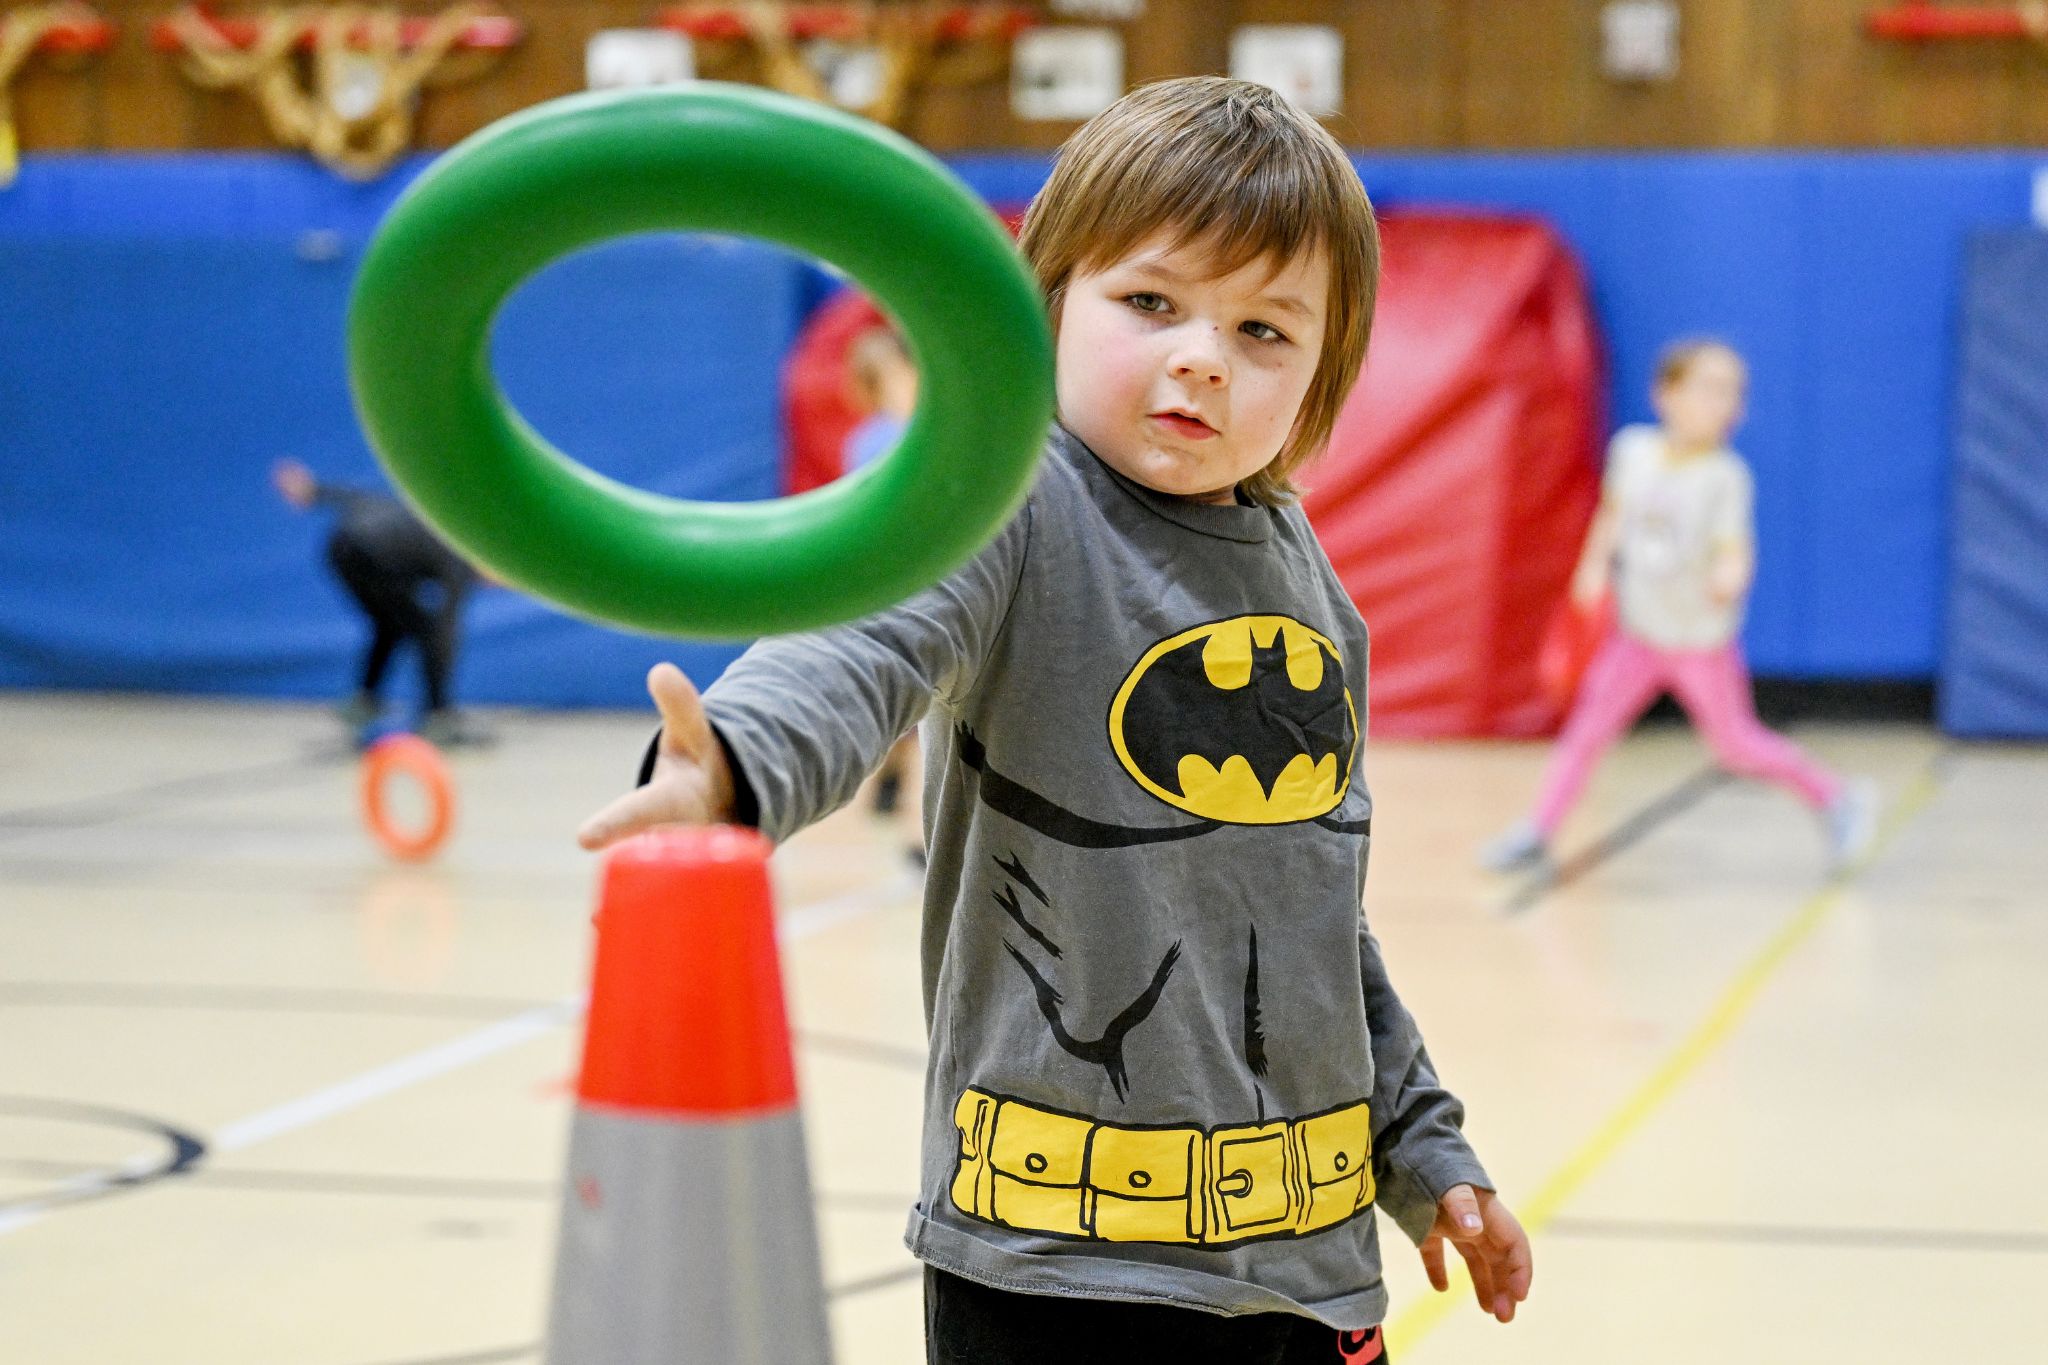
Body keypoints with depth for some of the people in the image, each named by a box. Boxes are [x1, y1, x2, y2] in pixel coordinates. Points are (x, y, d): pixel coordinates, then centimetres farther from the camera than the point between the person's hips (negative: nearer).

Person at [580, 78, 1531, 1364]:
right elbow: (861, 644, -33)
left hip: (1309, 1247, 6)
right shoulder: (1015, 507, -11)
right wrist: (735, 767, -54)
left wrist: (1422, 1147, 26)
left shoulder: (1299, 572, 10)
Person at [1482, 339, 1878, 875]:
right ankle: (1537, 833, 14)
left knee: (1736, 744, 4)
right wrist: (1595, 565, 4)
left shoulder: (1724, 478, -20)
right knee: (1588, 724, 2)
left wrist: (1730, 576, -51)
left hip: (1700, 637, -4)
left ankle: (1839, 798, 22)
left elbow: (1734, 547, -29)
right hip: (1638, 630, 4)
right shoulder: (1632, 449, -7)